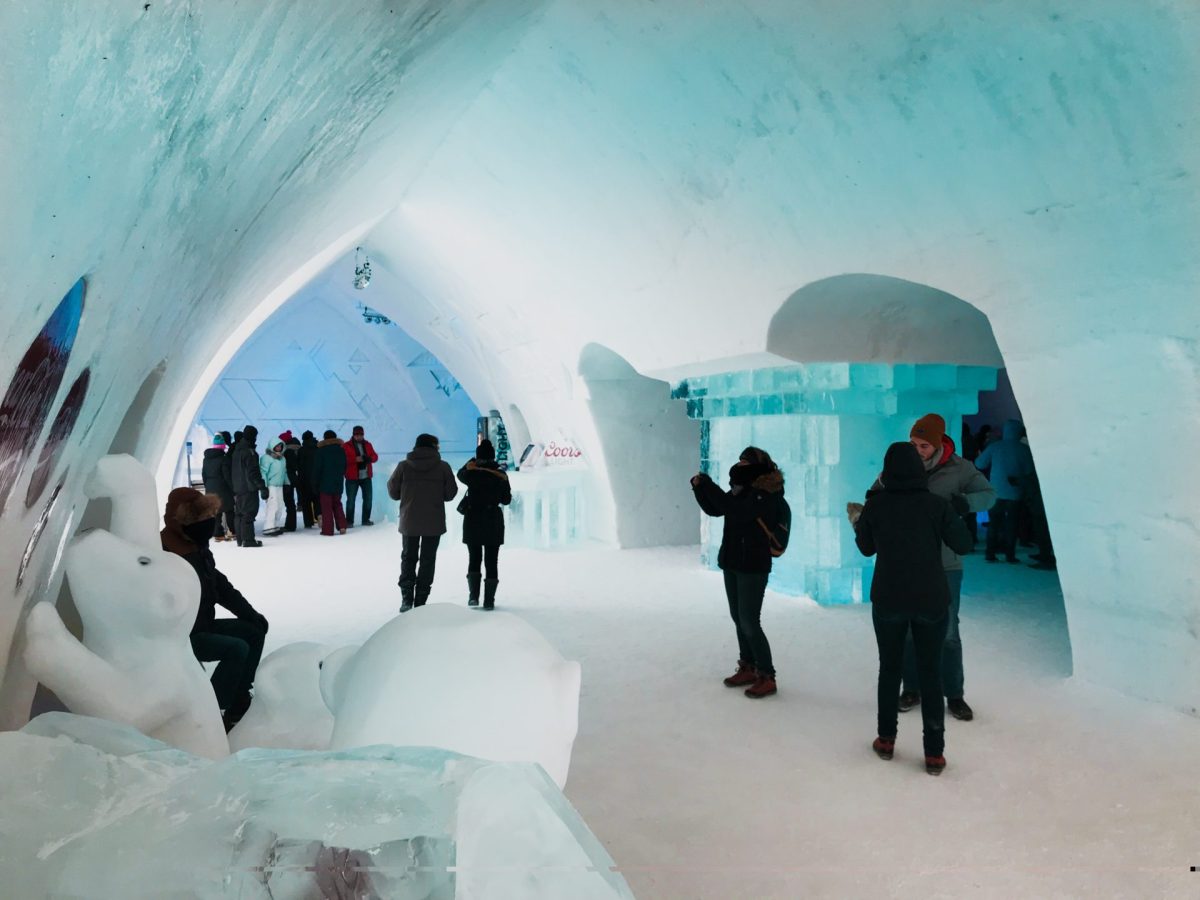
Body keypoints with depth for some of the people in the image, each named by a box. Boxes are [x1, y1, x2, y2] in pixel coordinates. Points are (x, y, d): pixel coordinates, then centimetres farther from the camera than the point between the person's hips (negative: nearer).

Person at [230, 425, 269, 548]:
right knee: (249, 513, -7)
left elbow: (234, 471, 19)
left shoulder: (236, 451, 15)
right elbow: (254, 472, -18)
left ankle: (240, 539, 17)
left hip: (238, 487, 9)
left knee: (240, 513, 13)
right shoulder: (249, 451, -13)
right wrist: (262, 487, -18)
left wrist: (234, 489, 22)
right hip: (249, 488, -9)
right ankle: (248, 539, -9)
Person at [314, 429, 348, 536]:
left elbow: (317, 468, -9)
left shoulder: (321, 450, -9)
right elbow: (344, 467, 12)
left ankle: (328, 530, -1)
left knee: (326, 507, 0)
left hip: (325, 483, -5)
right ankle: (342, 526, 6)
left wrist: (315, 481, 0)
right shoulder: (341, 450, 5)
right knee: (337, 504, 16)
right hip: (338, 483, 5)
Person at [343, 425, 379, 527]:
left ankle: (366, 519, 21)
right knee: (350, 499, -2)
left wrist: (369, 458, -14)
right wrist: (355, 459, -26)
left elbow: (375, 456, 8)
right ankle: (349, 521, 5)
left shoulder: (367, 444, 11)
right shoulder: (347, 446, -3)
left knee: (368, 498, 9)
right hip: (352, 477, -4)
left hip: (366, 476, 4)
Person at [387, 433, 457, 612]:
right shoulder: (443, 467, -6)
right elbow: (450, 493, -2)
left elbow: (393, 492, 1)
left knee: (408, 558, 15)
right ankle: (420, 601, 8)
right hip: (434, 523, -1)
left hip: (409, 522, 1)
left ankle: (407, 598, 2)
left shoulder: (403, 466, -4)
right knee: (427, 560, 9)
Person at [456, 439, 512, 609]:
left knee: (474, 559, 12)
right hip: (493, 522, 0)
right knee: (492, 561, 5)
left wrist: (472, 461, 27)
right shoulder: (501, 474, -4)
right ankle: (489, 600, 4)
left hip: (472, 521, 0)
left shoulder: (471, 472, -7)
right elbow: (506, 500, 4)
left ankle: (473, 595, 0)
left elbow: (460, 474, 18)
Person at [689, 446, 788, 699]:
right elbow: (714, 509, 13)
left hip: (754, 566, -8)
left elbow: (735, 510, -32)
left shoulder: (767, 495, -19)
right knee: (739, 619, 14)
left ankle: (767, 677, 2)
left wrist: (707, 483, -26)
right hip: (732, 563, 8)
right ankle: (748, 668, 25)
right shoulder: (742, 489, 6)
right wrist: (699, 487, -2)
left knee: (750, 623, -8)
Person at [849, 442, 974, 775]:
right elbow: (963, 545, -2)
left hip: (888, 601, 1)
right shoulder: (937, 504, -10)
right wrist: (955, 515, 13)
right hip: (931, 602, -1)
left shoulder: (875, 505, -7)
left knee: (889, 668, 16)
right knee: (931, 674, 7)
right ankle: (934, 754, 10)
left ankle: (886, 740, 24)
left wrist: (857, 520, 22)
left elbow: (866, 548, 6)